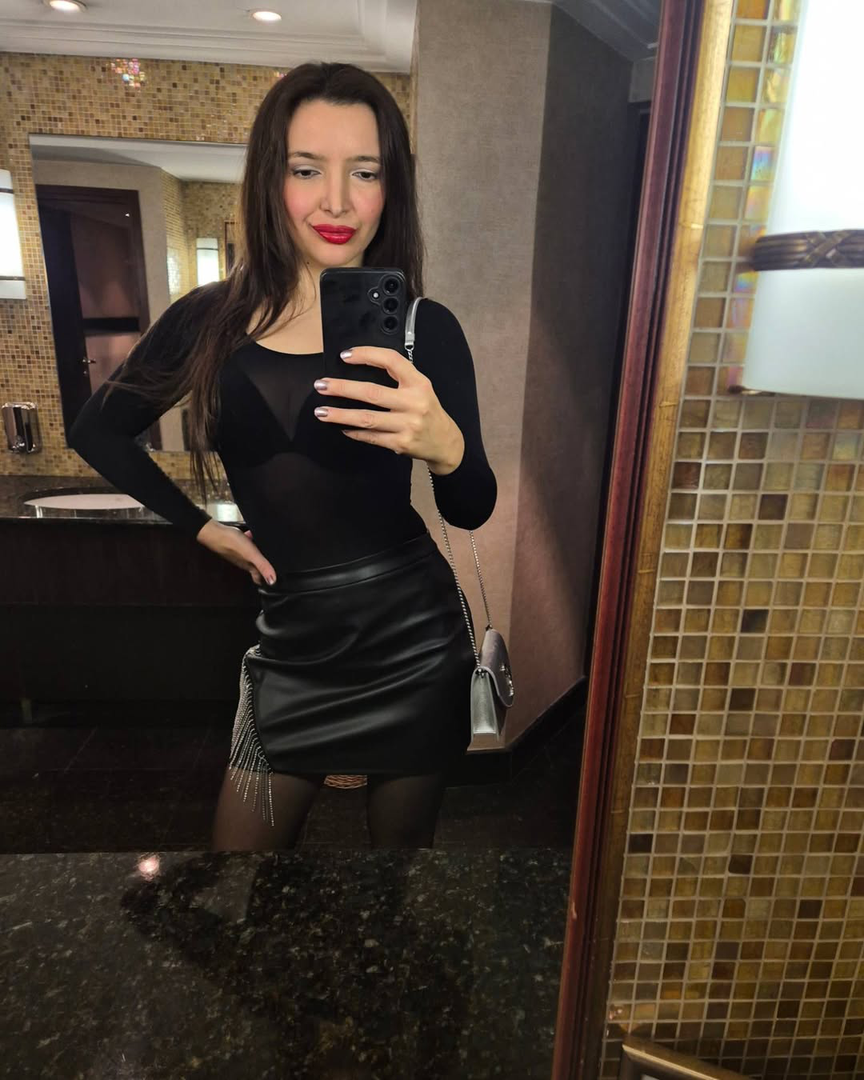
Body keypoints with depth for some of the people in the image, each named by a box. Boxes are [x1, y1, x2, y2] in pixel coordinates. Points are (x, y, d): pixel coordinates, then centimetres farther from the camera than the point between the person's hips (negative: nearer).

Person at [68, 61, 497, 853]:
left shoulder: (424, 328, -7)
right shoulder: (210, 320, -1)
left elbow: (473, 512, -12)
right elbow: (97, 430, 14)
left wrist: (445, 446, -34)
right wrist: (201, 526, 5)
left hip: (411, 638, -1)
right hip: (291, 640, 2)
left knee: (403, 854, 18)